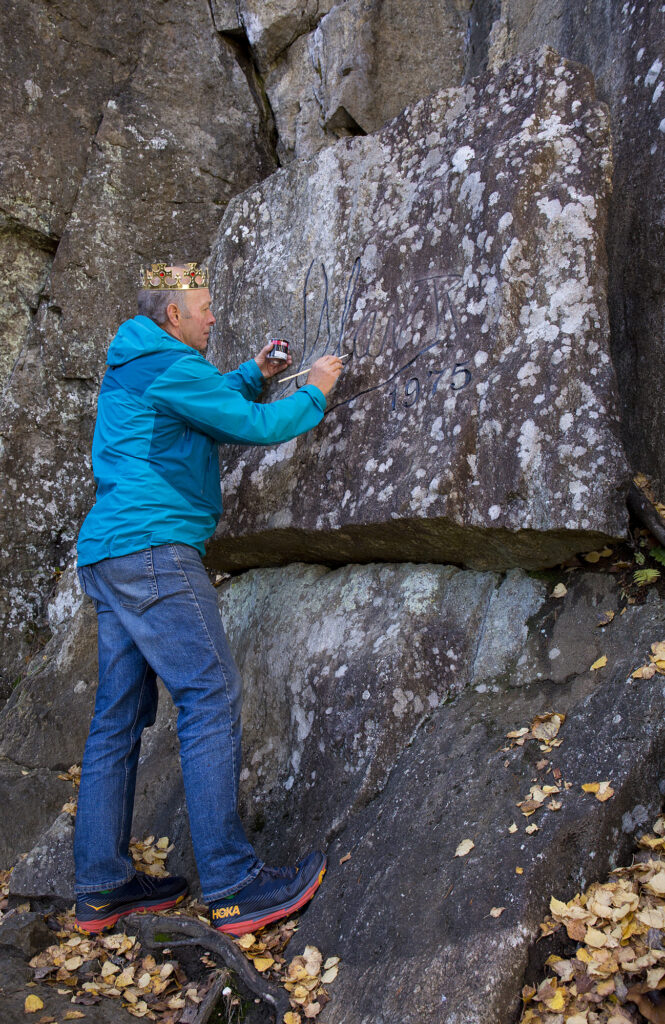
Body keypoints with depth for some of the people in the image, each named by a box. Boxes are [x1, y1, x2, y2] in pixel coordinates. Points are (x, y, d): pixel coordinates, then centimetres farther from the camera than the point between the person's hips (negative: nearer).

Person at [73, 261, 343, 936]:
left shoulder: (132, 368, 23)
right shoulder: (168, 367, -7)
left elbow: (209, 409, 35)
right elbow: (256, 426, -9)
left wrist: (254, 374, 23)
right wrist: (313, 393, 7)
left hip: (107, 554, 10)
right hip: (151, 547, -10)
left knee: (119, 715, 9)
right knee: (211, 695, -11)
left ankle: (102, 886, 15)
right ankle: (233, 886, -9)